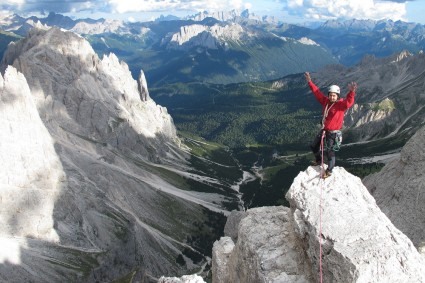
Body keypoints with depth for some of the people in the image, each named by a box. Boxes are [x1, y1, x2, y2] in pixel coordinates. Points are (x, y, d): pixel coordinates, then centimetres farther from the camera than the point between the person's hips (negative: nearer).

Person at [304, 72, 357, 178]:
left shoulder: (341, 104, -17)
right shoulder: (326, 101, 0)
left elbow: (349, 102, -39)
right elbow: (317, 92, 9)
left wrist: (351, 92, -58)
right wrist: (310, 82, 8)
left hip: (333, 132, -7)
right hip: (324, 130, 7)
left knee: (329, 151, 1)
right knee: (314, 146, 19)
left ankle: (329, 171, 20)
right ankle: (318, 160, 45)